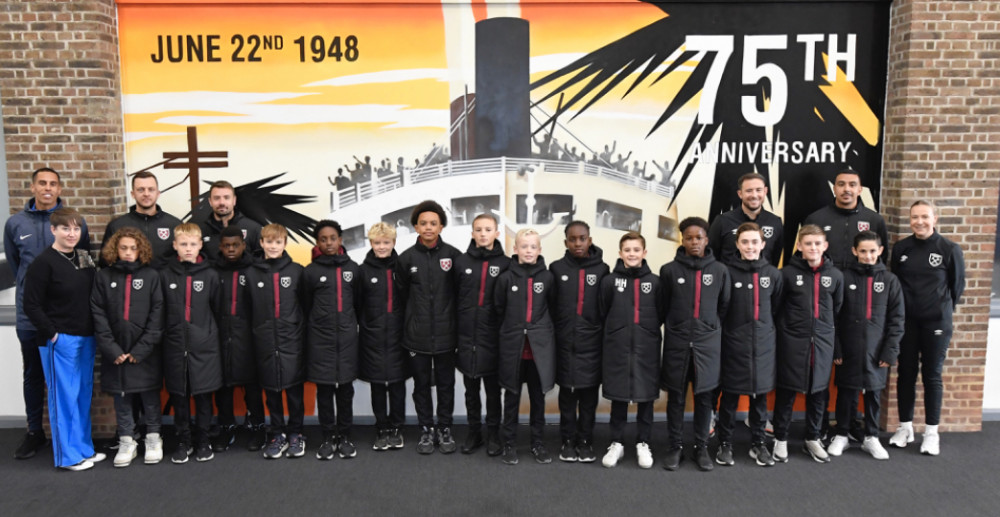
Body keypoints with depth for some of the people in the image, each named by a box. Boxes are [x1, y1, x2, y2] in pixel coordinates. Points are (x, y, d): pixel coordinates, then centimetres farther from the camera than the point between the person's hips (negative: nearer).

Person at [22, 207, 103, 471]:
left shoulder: (84, 258, 9)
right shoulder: (43, 263, -11)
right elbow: (31, 305, -12)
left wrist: (94, 331, 7)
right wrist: (51, 333, -13)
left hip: (85, 338, 7)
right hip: (59, 340, -7)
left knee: (84, 394, 14)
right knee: (64, 396, 2)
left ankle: (84, 448, 27)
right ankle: (68, 455, 14)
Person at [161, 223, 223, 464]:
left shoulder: (210, 275, 1)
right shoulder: (166, 275, 3)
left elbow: (217, 309, 4)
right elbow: (159, 311, 7)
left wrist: (213, 336, 2)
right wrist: (165, 335, 2)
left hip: (204, 346, -1)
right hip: (175, 346, 1)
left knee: (203, 395, 7)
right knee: (179, 396, 8)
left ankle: (203, 440, 20)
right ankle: (184, 441, 22)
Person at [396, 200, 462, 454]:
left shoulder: (453, 255, -3)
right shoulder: (407, 258, -1)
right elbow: (401, 294, 7)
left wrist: (456, 321, 5)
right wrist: (409, 321, 7)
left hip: (445, 333, 0)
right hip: (417, 335, 1)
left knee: (446, 383, 10)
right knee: (421, 384, 11)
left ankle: (444, 429, 25)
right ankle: (426, 430, 24)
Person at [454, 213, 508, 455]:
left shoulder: (505, 264, -2)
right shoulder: (461, 262, 3)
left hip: (492, 337, -2)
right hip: (467, 336, 2)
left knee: (493, 388, 8)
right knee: (471, 389, 12)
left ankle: (493, 435, 22)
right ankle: (474, 433, 26)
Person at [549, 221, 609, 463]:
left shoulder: (601, 269, 2)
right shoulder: (557, 268, 3)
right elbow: (550, 305, 4)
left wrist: (605, 337, 1)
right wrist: (551, 336, 1)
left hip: (591, 342, 0)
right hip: (565, 341, 1)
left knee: (589, 393, 6)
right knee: (567, 392, 8)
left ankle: (585, 440, 18)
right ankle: (568, 439, 20)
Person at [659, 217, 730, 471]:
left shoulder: (720, 271, 2)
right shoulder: (669, 270, -2)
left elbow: (724, 306, 11)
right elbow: (663, 306, 6)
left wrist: (711, 328, 11)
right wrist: (677, 326, 9)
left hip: (708, 343, 1)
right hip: (677, 343, -1)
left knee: (704, 397, 8)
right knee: (676, 397, 6)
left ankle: (701, 447, 21)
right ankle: (674, 446, 18)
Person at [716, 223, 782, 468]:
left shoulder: (773, 274, 4)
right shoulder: (729, 272, -5)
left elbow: (777, 308, 11)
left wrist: (770, 330, 8)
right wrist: (725, 332, -4)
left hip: (763, 343, 3)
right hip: (734, 342, -2)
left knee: (760, 395, 10)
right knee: (730, 395, 5)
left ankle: (758, 443, 24)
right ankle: (725, 443, 16)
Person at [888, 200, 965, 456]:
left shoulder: (950, 250, -6)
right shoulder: (900, 248, 1)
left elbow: (957, 285, 4)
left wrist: (943, 310, 9)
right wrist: (899, 308, 8)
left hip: (937, 323, -2)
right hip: (906, 321, 2)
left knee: (932, 375, 4)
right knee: (906, 373, 8)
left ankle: (931, 431, 15)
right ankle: (905, 426, 20)